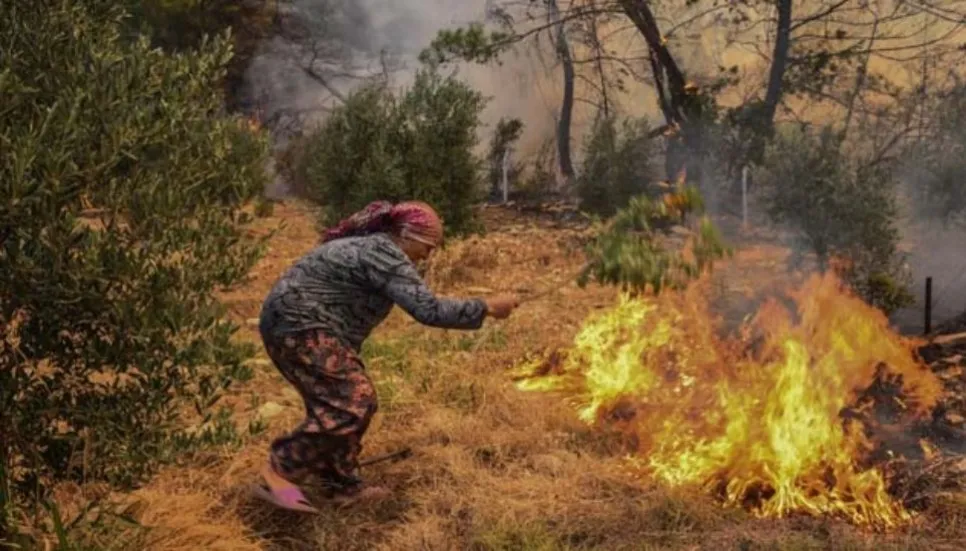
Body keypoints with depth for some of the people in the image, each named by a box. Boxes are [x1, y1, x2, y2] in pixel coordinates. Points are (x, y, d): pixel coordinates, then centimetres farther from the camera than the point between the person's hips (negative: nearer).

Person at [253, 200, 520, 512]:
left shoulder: (370, 245, 16)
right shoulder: (386, 255, -16)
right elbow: (428, 309, -24)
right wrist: (487, 308, -18)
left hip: (294, 326, 11)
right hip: (299, 327, -11)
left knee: (354, 400, 12)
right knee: (350, 403, -16)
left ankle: (342, 485, 17)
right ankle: (278, 474, -12)